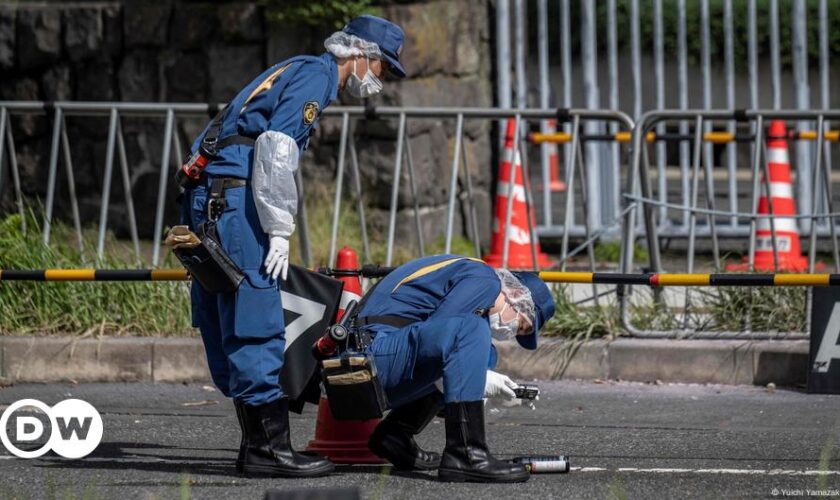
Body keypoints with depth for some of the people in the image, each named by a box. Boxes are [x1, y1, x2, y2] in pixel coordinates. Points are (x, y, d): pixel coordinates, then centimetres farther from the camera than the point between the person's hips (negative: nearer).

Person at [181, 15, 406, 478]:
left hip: (208, 200, 10)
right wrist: (279, 231, -16)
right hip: (234, 199, -10)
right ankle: (269, 449, -12)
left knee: (228, 329, 10)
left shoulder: (299, 71, 25)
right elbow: (275, 150, -17)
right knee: (256, 324, -11)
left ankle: (257, 445, 13)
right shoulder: (316, 74, -5)